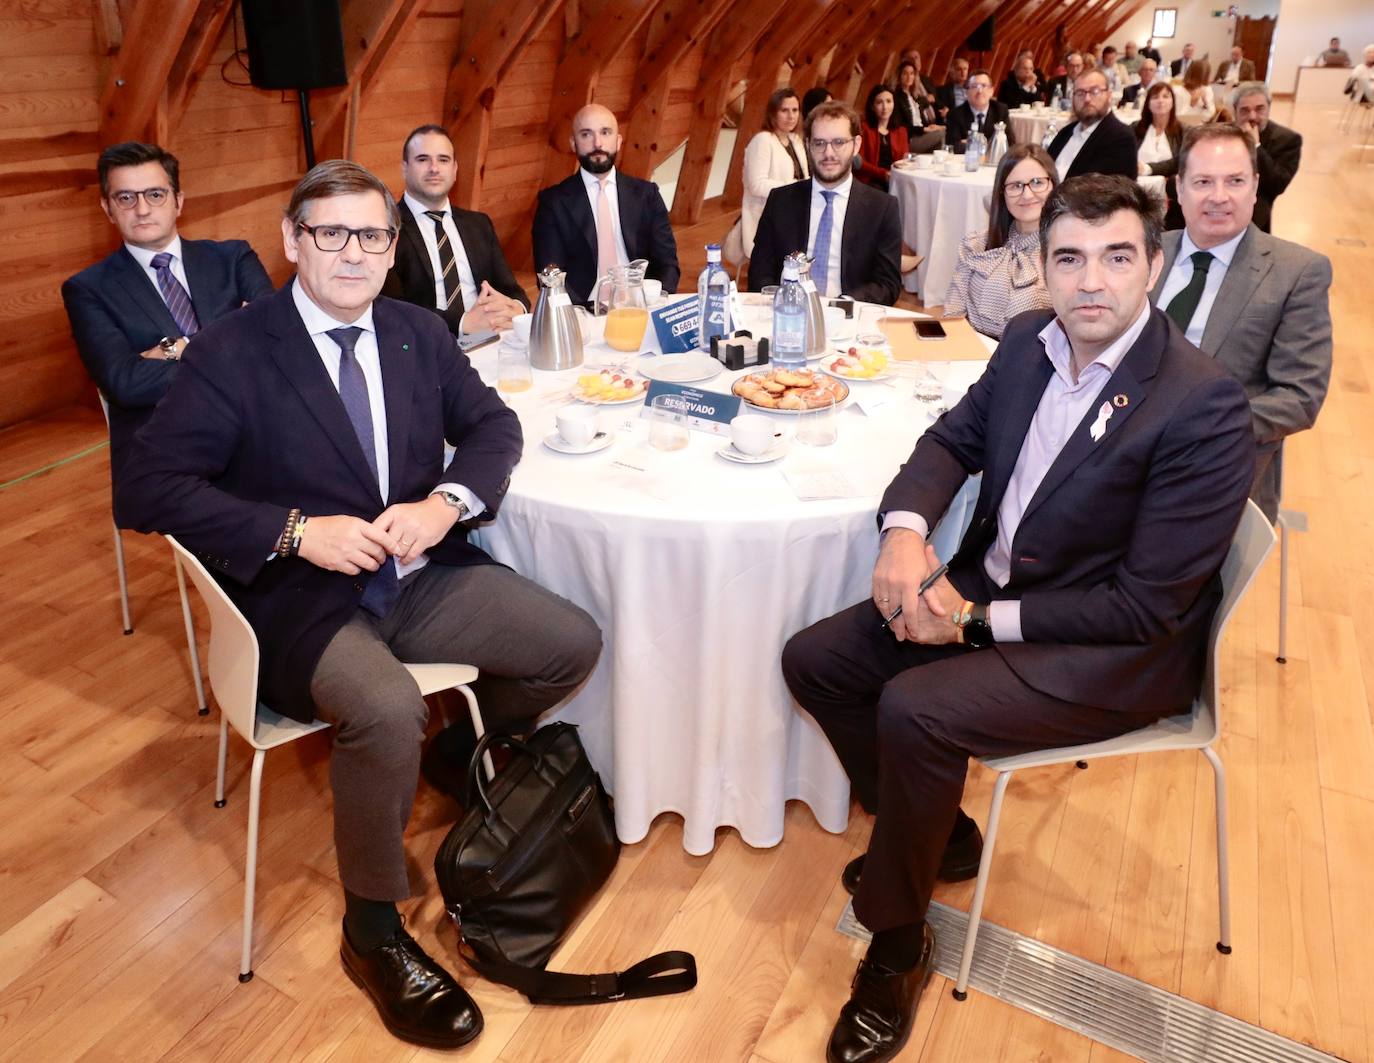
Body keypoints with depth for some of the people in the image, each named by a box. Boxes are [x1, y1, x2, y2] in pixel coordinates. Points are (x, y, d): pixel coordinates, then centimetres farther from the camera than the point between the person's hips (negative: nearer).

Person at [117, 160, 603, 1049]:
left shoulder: (418, 332, 7)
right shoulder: (231, 352, -8)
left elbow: (493, 424, 9)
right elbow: (153, 485, -11)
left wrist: (446, 502, -13)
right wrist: (297, 532, -23)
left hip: (421, 574, 6)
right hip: (301, 598, -5)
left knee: (574, 644, -6)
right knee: (387, 710, -33)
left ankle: (468, 753, 25)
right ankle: (374, 932, -5)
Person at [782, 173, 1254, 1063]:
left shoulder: (1206, 406, -22)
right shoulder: (1031, 340, -2)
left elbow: (1147, 606, -22)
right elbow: (953, 438, 9)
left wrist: (979, 620, -20)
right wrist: (906, 530, -13)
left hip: (1117, 649, -7)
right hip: (992, 583, 8)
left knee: (914, 709, -28)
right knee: (815, 660, -1)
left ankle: (898, 943, -1)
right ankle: (937, 835, 20)